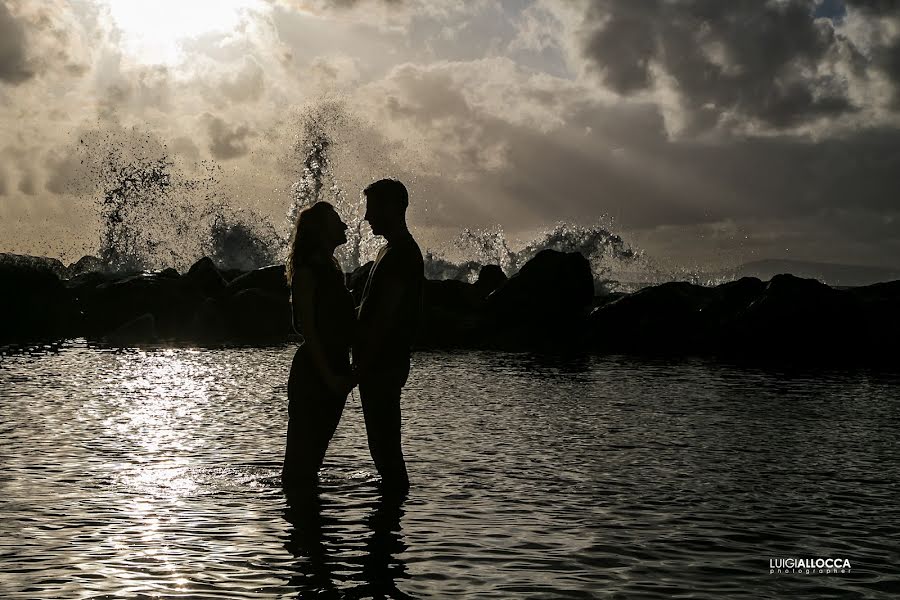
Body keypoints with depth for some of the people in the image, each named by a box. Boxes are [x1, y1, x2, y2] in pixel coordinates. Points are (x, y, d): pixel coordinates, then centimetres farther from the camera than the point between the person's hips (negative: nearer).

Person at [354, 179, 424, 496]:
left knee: (383, 438, -4)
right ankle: (394, 491, 26)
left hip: (382, 364, -10)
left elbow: (385, 315, -21)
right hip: (382, 363, 10)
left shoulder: (400, 253, -17)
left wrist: (364, 362, -19)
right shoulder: (393, 250, 17)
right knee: (383, 437, 17)